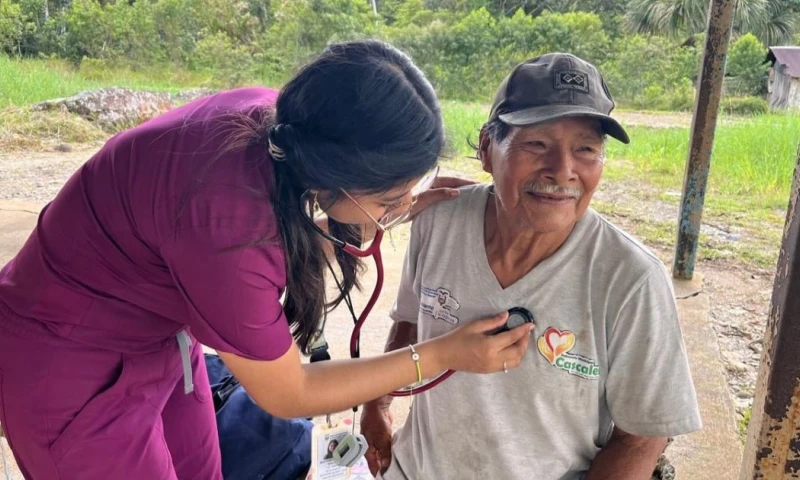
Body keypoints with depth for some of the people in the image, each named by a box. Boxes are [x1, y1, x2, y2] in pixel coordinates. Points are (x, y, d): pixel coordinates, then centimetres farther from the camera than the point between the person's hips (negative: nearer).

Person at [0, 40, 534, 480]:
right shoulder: (227, 217, -38)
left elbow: (297, 245, 3)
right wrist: (444, 353, -19)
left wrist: (389, 214, -11)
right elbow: (285, 393, -21)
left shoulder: (279, 124, -18)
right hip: (72, 367, -6)